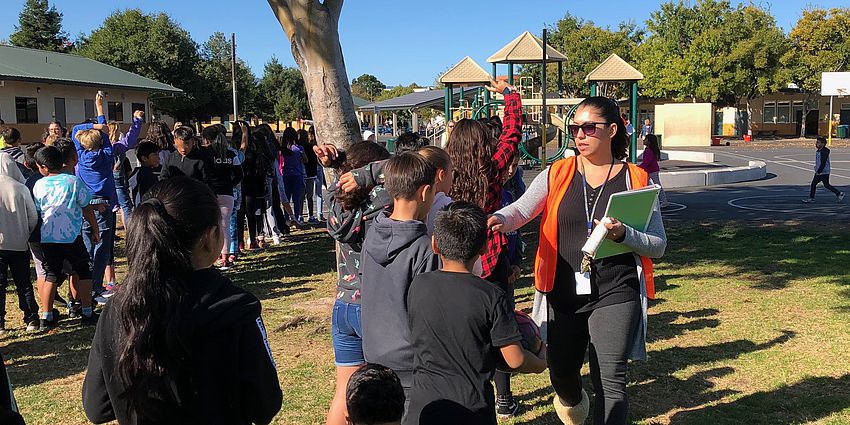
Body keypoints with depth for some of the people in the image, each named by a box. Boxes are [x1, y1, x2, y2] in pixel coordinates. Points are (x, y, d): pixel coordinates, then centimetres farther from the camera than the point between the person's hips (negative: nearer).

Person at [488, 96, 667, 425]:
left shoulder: (637, 179, 0)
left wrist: (622, 234, -19)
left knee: (609, 379, -9)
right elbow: (521, 210, -10)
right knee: (561, 372, 18)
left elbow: (658, 245, 0)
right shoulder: (557, 174, 3)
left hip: (615, 292, -2)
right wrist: (499, 219, -32)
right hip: (564, 290, 3)